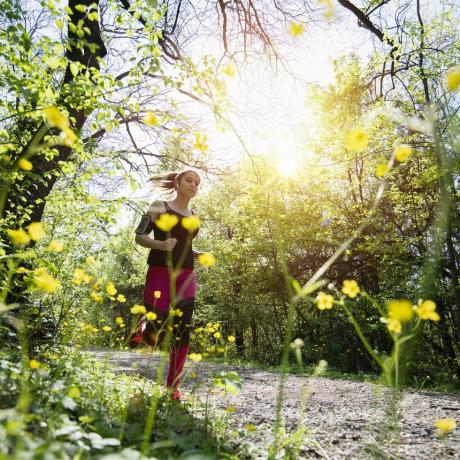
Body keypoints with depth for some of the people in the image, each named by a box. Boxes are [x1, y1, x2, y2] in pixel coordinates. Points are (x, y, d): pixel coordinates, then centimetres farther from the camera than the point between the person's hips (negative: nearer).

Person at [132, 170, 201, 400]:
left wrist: (198, 255, 9)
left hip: (186, 277, 5)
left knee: (182, 334, -1)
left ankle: (173, 386, 15)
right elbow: (139, 237, -3)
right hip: (160, 274, -4)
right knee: (154, 338, -7)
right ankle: (143, 327, 30)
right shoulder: (159, 206, 1)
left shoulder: (194, 216, 17)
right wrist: (161, 244, -21)